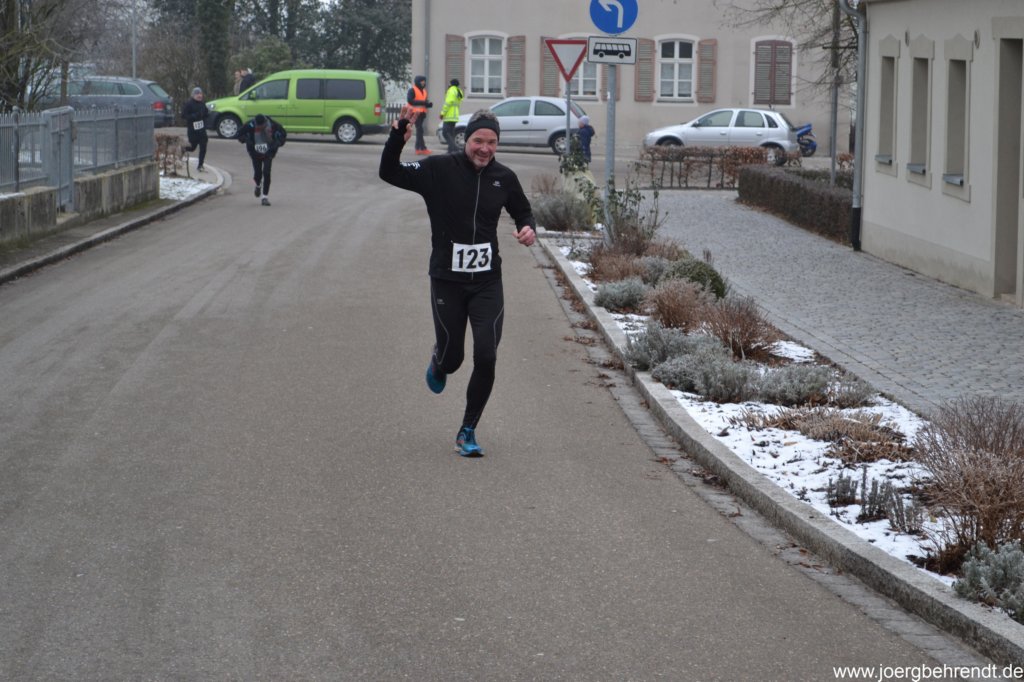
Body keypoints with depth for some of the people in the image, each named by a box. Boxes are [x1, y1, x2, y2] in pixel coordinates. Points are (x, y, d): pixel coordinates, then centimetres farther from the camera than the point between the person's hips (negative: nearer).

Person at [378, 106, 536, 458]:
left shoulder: (504, 178, 2)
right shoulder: (439, 170, -9)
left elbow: (522, 211, 20)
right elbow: (389, 173, -15)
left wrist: (527, 228, -2)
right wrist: (398, 136, -31)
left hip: (487, 281, 2)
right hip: (446, 280, -2)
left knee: (486, 358, -8)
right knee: (452, 356, 6)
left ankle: (468, 431, 7)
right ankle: (438, 364, 47)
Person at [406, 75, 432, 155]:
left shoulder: (423, 91, 20)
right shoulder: (412, 90, -7)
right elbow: (410, 100, -17)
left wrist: (429, 104, -1)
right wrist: (422, 102, -21)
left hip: (421, 113, 9)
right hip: (416, 112, -9)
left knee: (419, 130, 9)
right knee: (419, 129, -14)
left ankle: (418, 148, 11)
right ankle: (423, 148, -18)